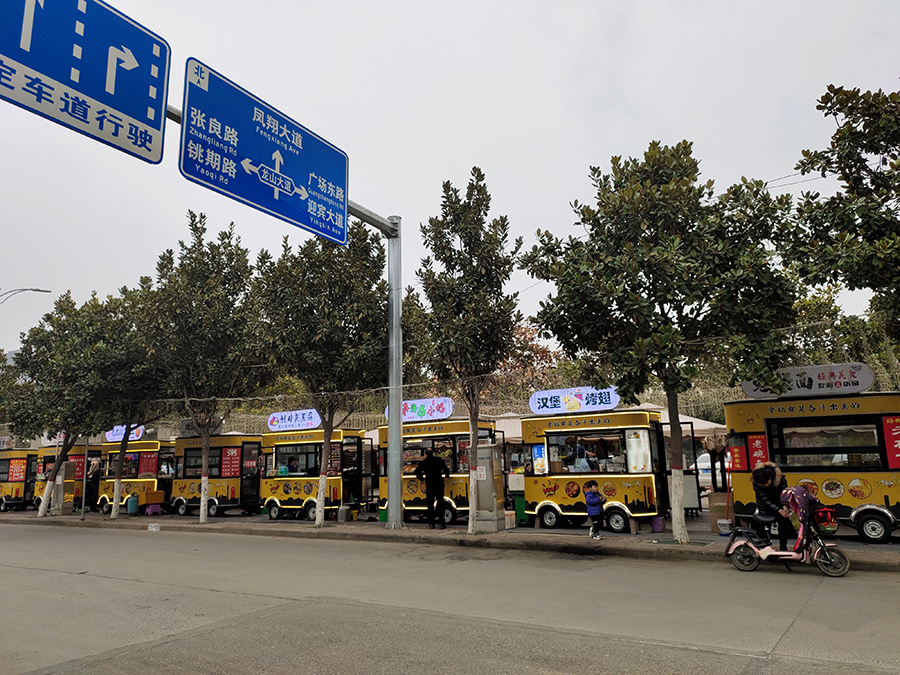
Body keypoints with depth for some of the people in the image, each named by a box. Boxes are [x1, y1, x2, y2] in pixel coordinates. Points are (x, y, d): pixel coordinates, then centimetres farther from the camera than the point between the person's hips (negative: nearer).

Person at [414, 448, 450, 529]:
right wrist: (447, 476, 21)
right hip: (439, 485, 0)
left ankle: (431, 524, 7)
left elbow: (417, 472, -1)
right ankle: (441, 524, -3)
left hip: (429, 486, 0)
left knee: (430, 505, 7)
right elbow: (446, 469, 1)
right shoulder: (439, 460, 1)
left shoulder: (423, 462, 0)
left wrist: (422, 478, 16)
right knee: (440, 504, 2)